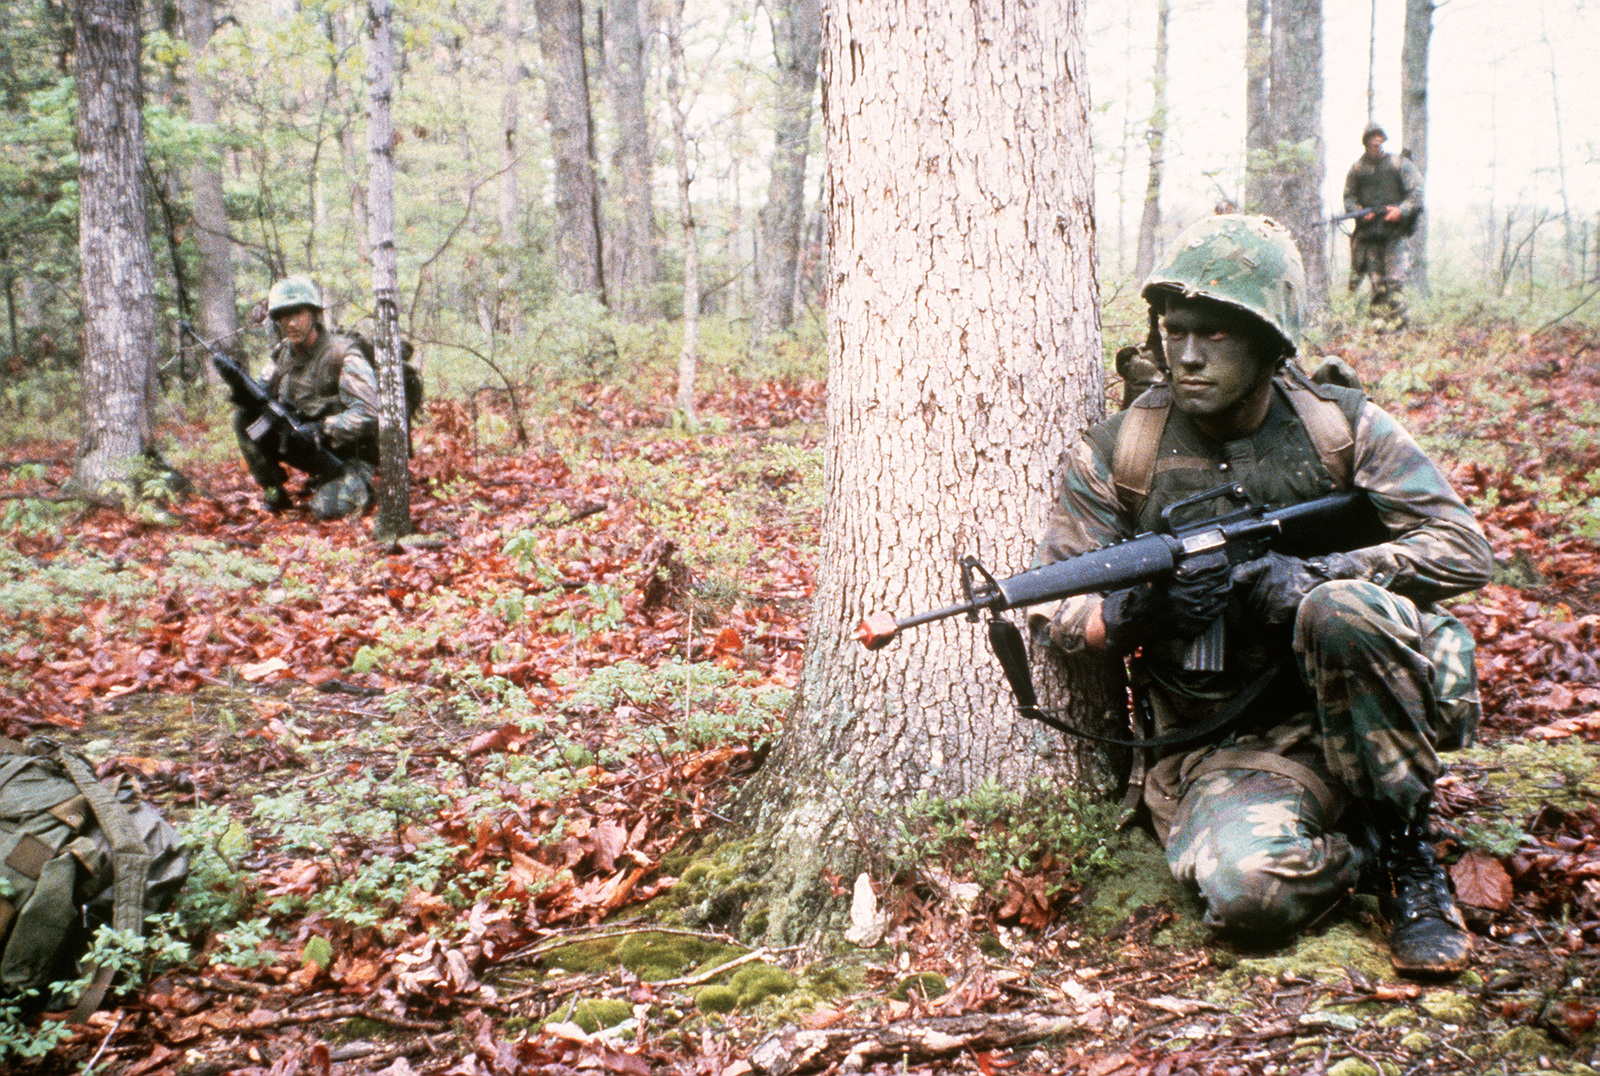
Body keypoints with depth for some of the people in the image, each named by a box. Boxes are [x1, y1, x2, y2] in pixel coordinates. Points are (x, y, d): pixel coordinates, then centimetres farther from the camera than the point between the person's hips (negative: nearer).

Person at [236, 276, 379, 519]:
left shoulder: (343, 355, -18)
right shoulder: (282, 354, 3)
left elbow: (367, 413, -25)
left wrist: (323, 429, -34)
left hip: (349, 454, -6)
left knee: (326, 508, -30)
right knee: (244, 416, -9)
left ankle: (360, 489, 5)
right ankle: (273, 491, 2)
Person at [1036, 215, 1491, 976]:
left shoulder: (1341, 427, -1)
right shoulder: (1116, 455, -1)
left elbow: (1463, 550, -6)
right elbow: (1055, 614, 1)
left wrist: (1311, 575, -22)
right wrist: (1134, 610, -23)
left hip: (1352, 712, 1)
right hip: (1223, 750, 0)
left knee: (1342, 612, -34)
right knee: (1248, 893, -33)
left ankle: (1408, 850, -13)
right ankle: (1366, 855, 2)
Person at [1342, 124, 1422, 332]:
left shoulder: (1400, 164, 5)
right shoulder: (1357, 169, 11)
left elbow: (1417, 193, 3)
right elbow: (1348, 197, 14)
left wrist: (1401, 210, -14)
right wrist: (1360, 212, -6)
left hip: (1395, 231, -2)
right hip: (1368, 234, 2)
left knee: (1395, 280, -13)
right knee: (1377, 281, 3)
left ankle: (1397, 321, -11)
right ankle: (1378, 323, 6)